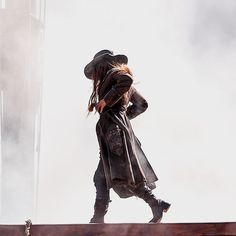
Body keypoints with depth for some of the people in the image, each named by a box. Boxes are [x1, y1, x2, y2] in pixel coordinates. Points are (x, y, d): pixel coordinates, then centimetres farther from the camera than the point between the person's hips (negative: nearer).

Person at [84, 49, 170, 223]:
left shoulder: (113, 73, 1)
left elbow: (126, 79, -23)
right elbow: (142, 104, 33)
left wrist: (106, 100, -18)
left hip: (114, 128, -10)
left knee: (123, 175, -15)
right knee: (101, 177, 8)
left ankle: (157, 204, -16)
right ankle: (98, 219, 7)